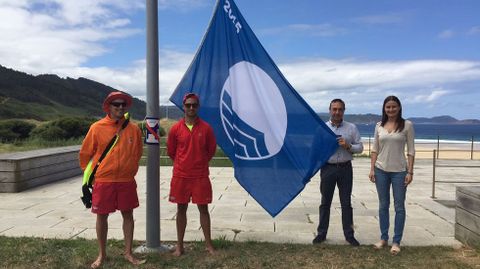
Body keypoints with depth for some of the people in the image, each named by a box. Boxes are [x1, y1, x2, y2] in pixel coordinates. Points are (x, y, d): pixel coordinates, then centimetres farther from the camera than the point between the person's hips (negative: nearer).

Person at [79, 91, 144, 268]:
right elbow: (85, 154, 4)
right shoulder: (97, 128, -5)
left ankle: (128, 252, 21)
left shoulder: (134, 129, -1)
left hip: (127, 181, 2)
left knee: (128, 214, 8)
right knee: (102, 216, 8)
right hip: (103, 181, -1)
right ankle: (102, 254, 24)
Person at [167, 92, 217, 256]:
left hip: (201, 176, -1)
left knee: (203, 208, 6)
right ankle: (179, 245, 19)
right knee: (181, 209, 9)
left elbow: (212, 150, 8)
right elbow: (171, 151, 10)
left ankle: (208, 244, 16)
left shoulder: (206, 128, -4)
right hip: (180, 176, 1)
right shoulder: (176, 129, -2)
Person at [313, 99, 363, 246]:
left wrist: (348, 146, -14)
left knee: (346, 203, 8)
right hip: (328, 168, 0)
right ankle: (321, 233, 18)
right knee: (325, 202, 9)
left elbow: (360, 147, 3)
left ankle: (349, 234, 18)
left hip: (345, 168, 0)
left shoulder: (352, 128, 4)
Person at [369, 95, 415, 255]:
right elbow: (375, 149, 8)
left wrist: (410, 171, -9)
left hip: (399, 171, -3)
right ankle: (383, 238, 23)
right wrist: (372, 169, 2)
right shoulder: (379, 126, 5)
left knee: (399, 207, 4)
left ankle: (396, 242, 14)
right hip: (381, 170, 3)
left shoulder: (407, 125, -3)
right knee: (383, 205, 11)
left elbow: (411, 150, -4)